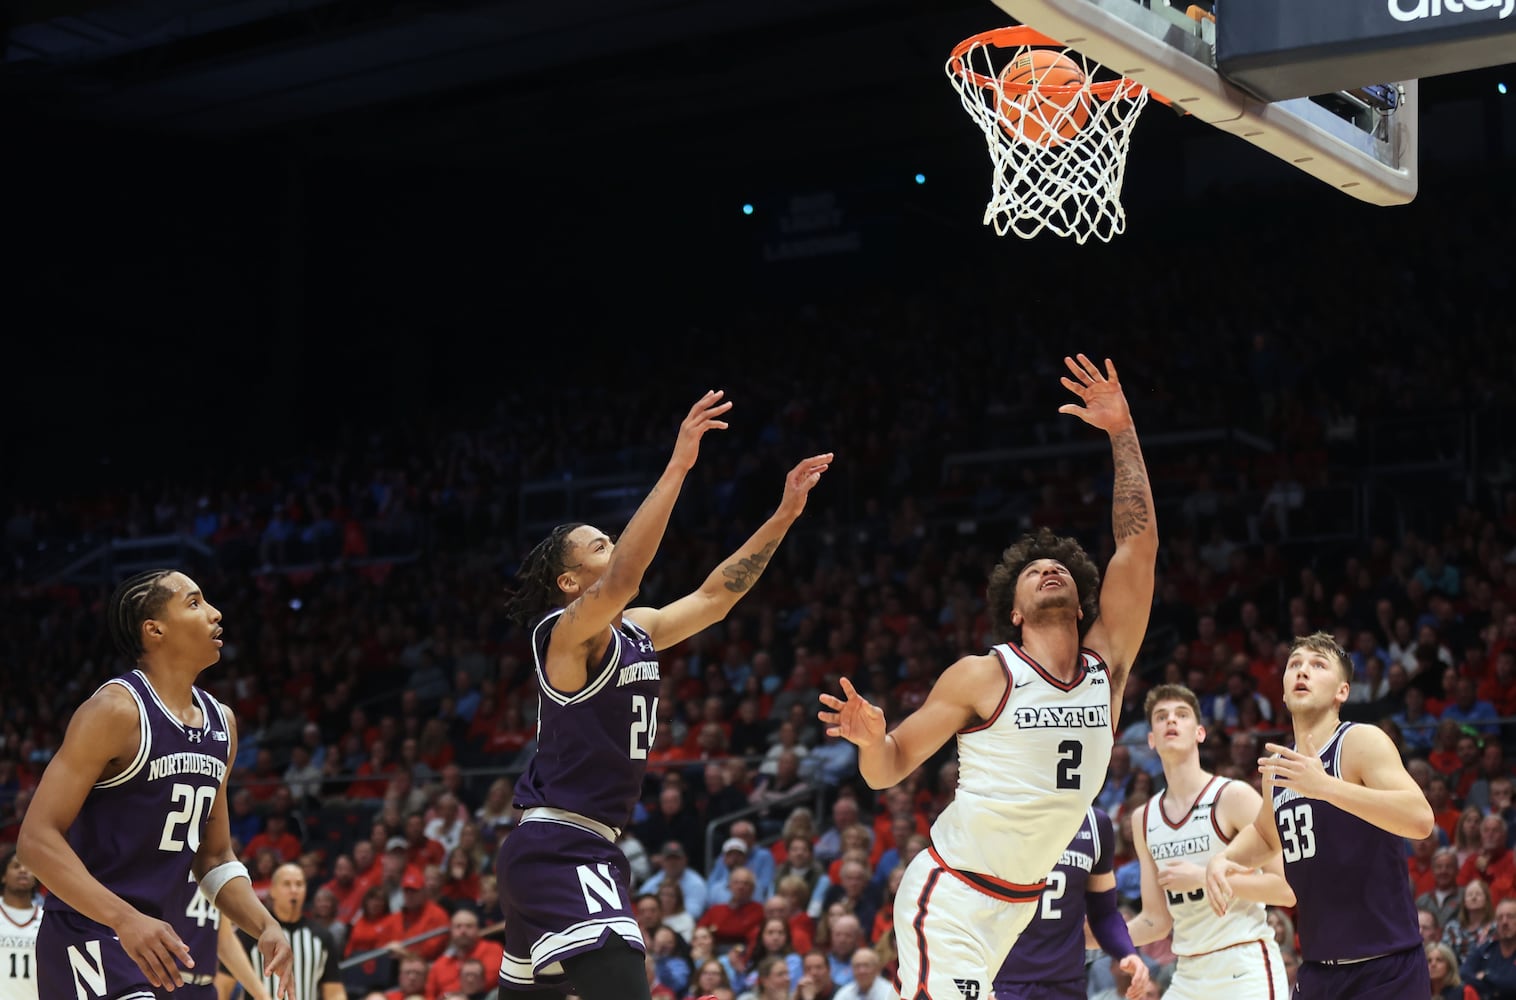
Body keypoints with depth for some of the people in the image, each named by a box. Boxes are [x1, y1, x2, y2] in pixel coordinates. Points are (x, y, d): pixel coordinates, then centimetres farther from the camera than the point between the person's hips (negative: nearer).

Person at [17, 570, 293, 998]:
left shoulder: (221, 723, 12)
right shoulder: (116, 710, -12)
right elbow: (37, 838, -17)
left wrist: (266, 926, 2)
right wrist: (126, 920, -27)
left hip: (170, 945, 8)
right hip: (93, 936, -8)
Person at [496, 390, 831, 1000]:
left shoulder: (636, 630, 14)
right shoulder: (568, 631, -11)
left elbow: (714, 597, 19)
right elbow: (623, 580, -30)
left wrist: (784, 515, 11)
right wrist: (678, 467, -33)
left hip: (579, 850, 10)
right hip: (560, 850, -10)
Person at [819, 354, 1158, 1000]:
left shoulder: (1106, 664, 4)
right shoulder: (981, 676, -7)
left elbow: (1138, 543, -1)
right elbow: (887, 771, -4)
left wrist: (1122, 433, -3)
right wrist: (871, 739, -27)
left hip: (1020, 901, 6)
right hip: (949, 894, -6)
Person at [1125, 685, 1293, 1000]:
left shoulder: (1234, 796, -8)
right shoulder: (1144, 820, 10)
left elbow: (1286, 889, -13)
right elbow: (1156, 920, 14)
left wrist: (1205, 876, -19)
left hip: (1245, 970, -6)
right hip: (1188, 974, 6)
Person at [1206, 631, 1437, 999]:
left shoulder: (1362, 742, -10)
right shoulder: (1278, 766, 10)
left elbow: (1421, 820, -26)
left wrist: (1325, 786, -34)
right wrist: (1223, 859, 10)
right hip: (1317, 970, 7)